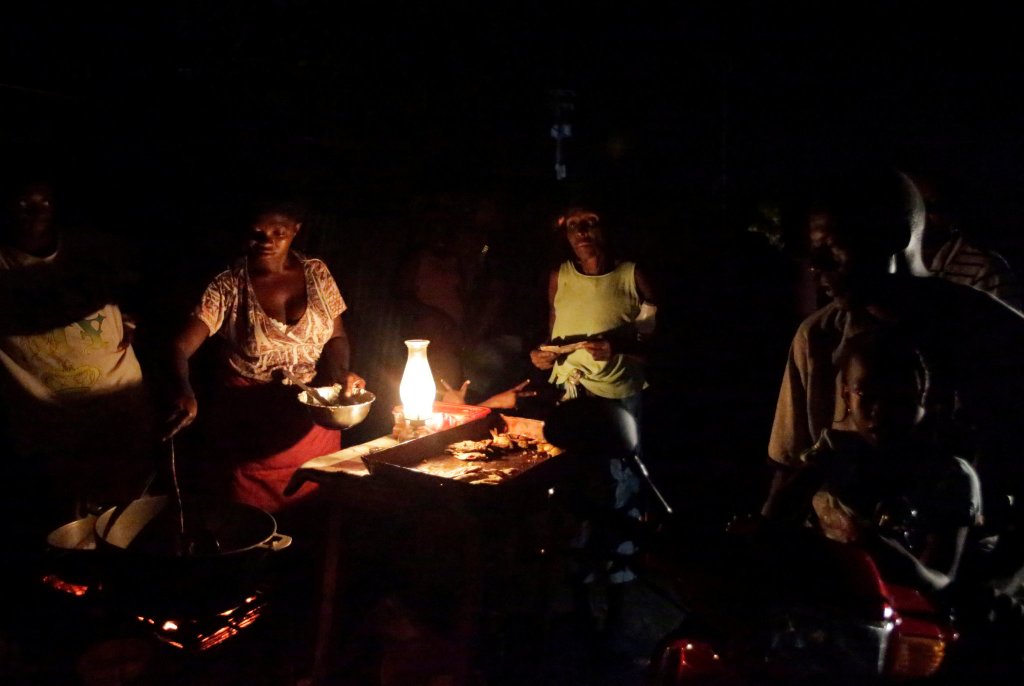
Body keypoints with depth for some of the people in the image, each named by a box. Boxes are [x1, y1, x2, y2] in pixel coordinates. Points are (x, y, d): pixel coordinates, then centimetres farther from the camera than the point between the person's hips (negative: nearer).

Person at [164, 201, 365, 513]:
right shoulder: (228, 287, -9)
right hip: (251, 427, -2)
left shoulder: (316, 273, 0)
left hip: (314, 421, 3)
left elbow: (336, 336, 9)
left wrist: (341, 374, -12)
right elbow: (182, 346, -17)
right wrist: (184, 392, -38)